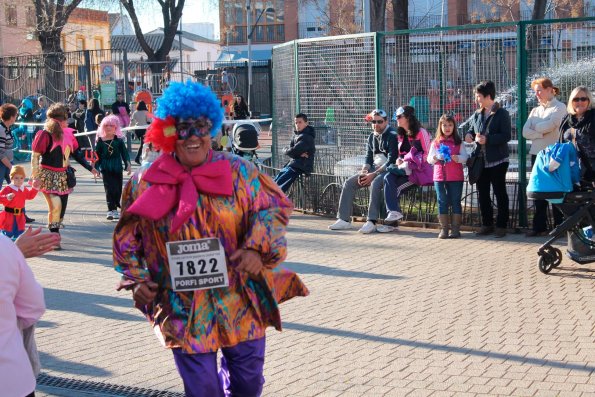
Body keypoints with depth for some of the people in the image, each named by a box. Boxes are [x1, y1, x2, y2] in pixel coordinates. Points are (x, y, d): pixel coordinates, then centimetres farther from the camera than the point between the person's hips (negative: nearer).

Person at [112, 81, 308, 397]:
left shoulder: (238, 171, -4)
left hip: (241, 305, 1)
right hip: (184, 312, 0)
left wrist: (258, 248, -16)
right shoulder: (145, 183, -2)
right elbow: (127, 237, 8)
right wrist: (135, 279, -2)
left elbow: (273, 207, -1)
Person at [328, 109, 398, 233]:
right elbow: (368, 157, 15)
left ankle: (371, 222, -37)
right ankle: (344, 220, -7)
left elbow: (392, 160, -18)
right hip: (374, 168, 8)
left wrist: (374, 174, -22)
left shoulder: (392, 136, -11)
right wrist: (363, 172, -6)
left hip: (388, 170, -8)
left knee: (375, 184, -36)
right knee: (349, 182, -6)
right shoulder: (372, 137, 14)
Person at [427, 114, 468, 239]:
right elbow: (429, 159, 8)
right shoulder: (435, 143, 9)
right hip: (439, 177, 2)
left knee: (455, 202, 1)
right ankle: (444, 228, 8)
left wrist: (457, 158, -21)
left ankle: (455, 228, 6)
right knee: (442, 202, 3)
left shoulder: (458, 142, 5)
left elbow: (465, 157, -2)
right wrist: (436, 157, -13)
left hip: (456, 177, -1)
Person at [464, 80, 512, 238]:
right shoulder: (477, 115, 9)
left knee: (500, 192, 2)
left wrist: (487, 139, -23)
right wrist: (468, 135, -2)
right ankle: (487, 224, 20)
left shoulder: (502, 114, -9)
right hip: (481, 160, 6)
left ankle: (501, 225, 9)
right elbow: (470, 128, 22)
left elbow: (506, 136, -15)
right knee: (482, 193, 10)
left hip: (497, 160, -6)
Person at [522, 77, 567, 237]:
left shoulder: (559, 108, -2)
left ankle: (559, 227, 5)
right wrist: (541, 133, -14)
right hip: (536, 154, 6)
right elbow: (525, 132, 2)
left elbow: (550, 125, -18)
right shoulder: (535, 110, 15)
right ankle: (539, 227, 11)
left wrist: (535, 128, -1)